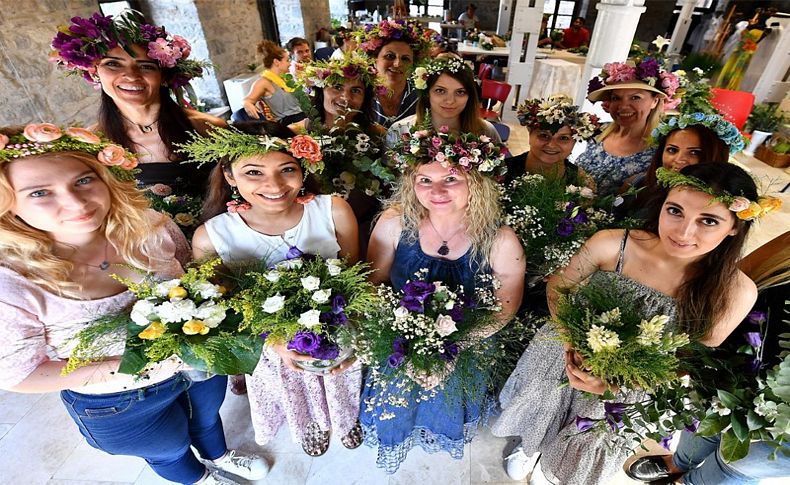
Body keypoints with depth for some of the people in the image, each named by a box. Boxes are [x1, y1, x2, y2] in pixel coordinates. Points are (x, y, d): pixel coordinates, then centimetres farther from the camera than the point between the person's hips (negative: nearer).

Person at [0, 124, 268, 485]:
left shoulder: (150, 227, -22)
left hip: (199, 366, 3)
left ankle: (218, 455, 68)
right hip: (118, 404, -2)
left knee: (205, 418, 33)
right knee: (170, 449, 29)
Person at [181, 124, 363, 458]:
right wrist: (275, 341, -28)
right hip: (270, 347, 0)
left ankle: (345, 416, 69)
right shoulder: (211, 237, -25)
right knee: (293, 393, 30)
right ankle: (309, 423, 69)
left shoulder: (333, 211, -24)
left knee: (339, 387, 30)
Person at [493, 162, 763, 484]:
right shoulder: (611, 244, -25)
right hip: (568, 357, 0)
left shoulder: (736, 292, -21)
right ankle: (531, 444, 59)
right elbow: (558, 286, -8)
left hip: (630, 393, 1)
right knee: (538, 421, 21)